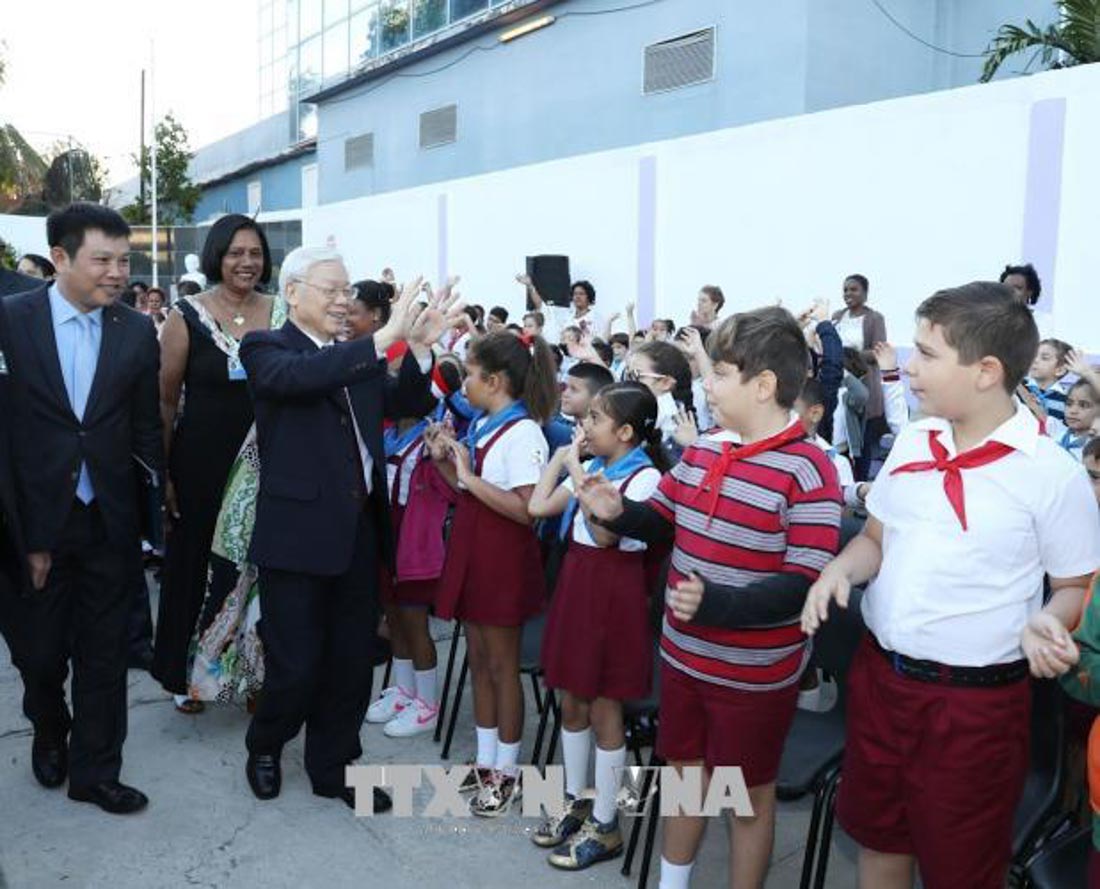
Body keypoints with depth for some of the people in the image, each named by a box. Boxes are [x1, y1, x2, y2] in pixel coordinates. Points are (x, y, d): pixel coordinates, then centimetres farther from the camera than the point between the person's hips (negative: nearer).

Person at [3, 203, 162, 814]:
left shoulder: (138, 333, -1)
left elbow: (147, 429, 5)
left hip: (111, 521, 1)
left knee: (105, 652, 10)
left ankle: (95, 771, 27)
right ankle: (49, 732, 46)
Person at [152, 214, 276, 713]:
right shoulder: (187, 317, -5)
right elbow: (165, 400, -2)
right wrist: (162, 473, -6)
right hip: (201, 462, -2)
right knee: (197, 563, 10)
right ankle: (187, 675, 28)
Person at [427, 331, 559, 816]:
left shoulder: (522, 432, -18)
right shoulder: (482, 426, 8)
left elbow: (526, 510, -24)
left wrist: (469, 475, -23)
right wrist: (444, 461, 1)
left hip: (503, 558, -8)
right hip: (472, 551, 8)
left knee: (502, 664, 5)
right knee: (478, 659, 16)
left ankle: (506, 773, 21)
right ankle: (485, 762, 31)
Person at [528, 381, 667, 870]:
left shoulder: (645, 476, -15)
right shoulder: (591, 468, 7)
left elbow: (605, 532, -24)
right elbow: (537, 507, 5)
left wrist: (578, 472, -21)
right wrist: (561, 455, 6)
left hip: (612, 589, -8)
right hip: (576, 581, 8)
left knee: (603, 708, 3)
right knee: (571, 701, 16)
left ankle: (604, 825, 17)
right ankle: (575, 802, 33)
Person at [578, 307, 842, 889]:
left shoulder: (808, 471, -21)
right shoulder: (701, 450, 2)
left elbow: (805, 583, -25)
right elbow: (663, 521, 13)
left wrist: (716, 603, -37)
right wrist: (618, 513, -9)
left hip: (754, 670, -7)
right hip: (682, 653, 7)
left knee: (748, 797, 14)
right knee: (682, 772, 24)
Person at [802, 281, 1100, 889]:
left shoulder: (1051, 474, -15)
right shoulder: (911, 442, 2)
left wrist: (1047, 623, -26)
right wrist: (842, 567, -8)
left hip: (973, 702, -5)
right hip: (878, 675, 5)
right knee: (878, 839, 23)